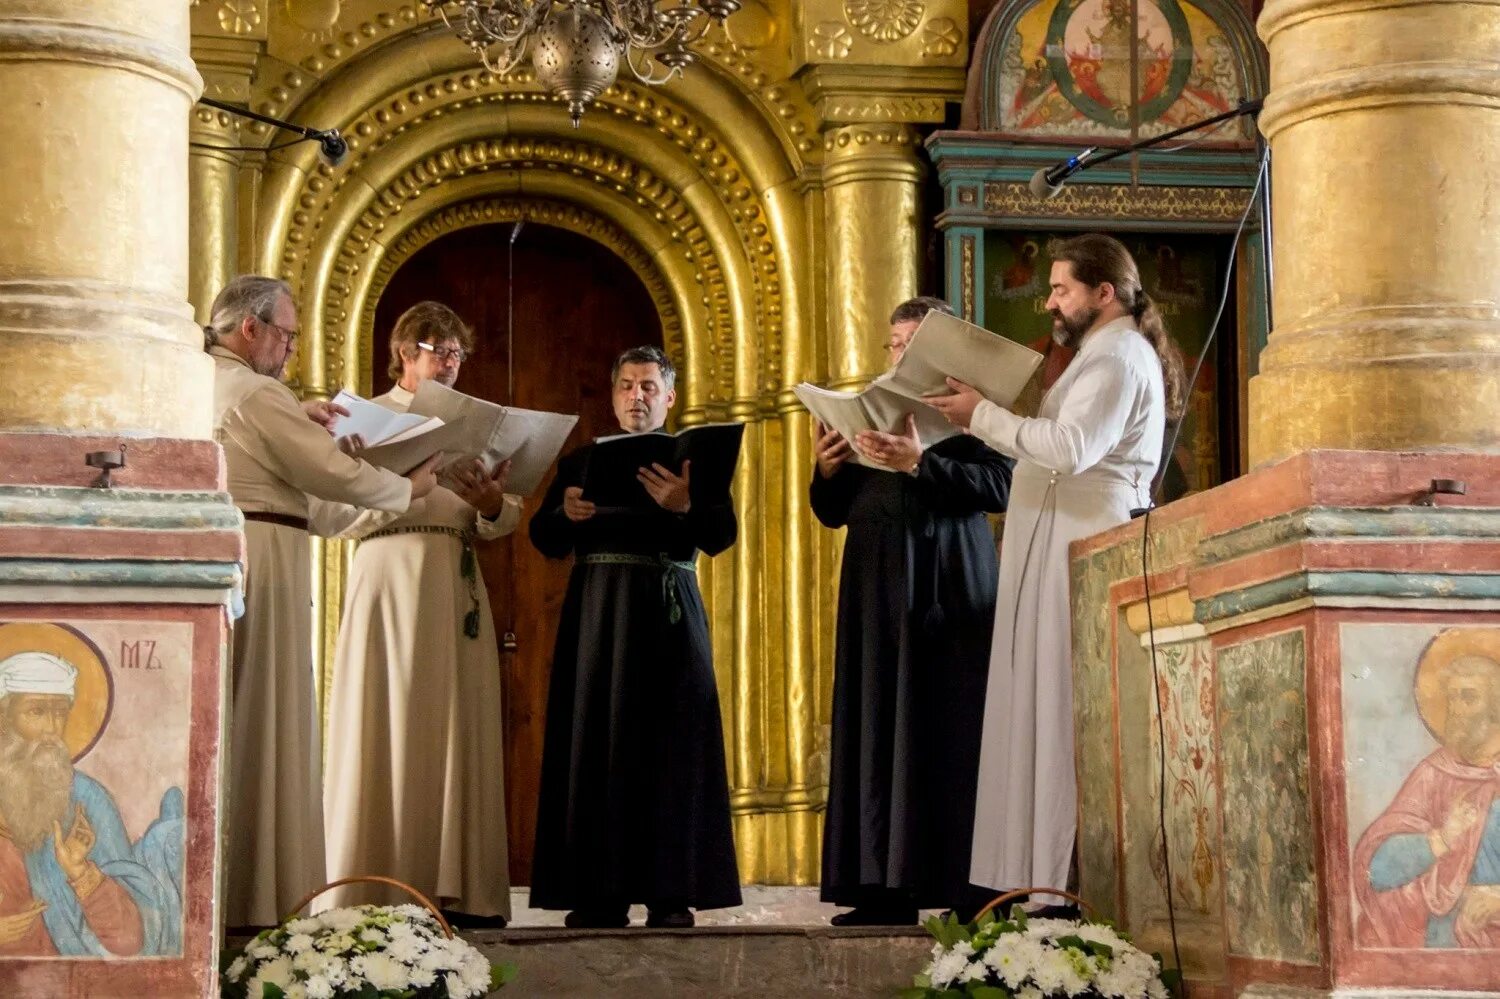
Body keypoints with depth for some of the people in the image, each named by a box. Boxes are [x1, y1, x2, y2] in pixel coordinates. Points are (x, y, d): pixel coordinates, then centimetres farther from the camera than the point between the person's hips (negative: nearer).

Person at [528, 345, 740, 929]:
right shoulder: (580, 462, 15)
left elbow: (721, 537, -4)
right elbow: (545, 540, 6)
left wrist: (684, 505, -24)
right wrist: (566, 513, -17)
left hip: (669, 615, -1)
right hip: (597, 613, 1)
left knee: (670, 745, -5)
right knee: (595, 742, -4)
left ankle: (671, 893, -5)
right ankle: (600, 894, -3)